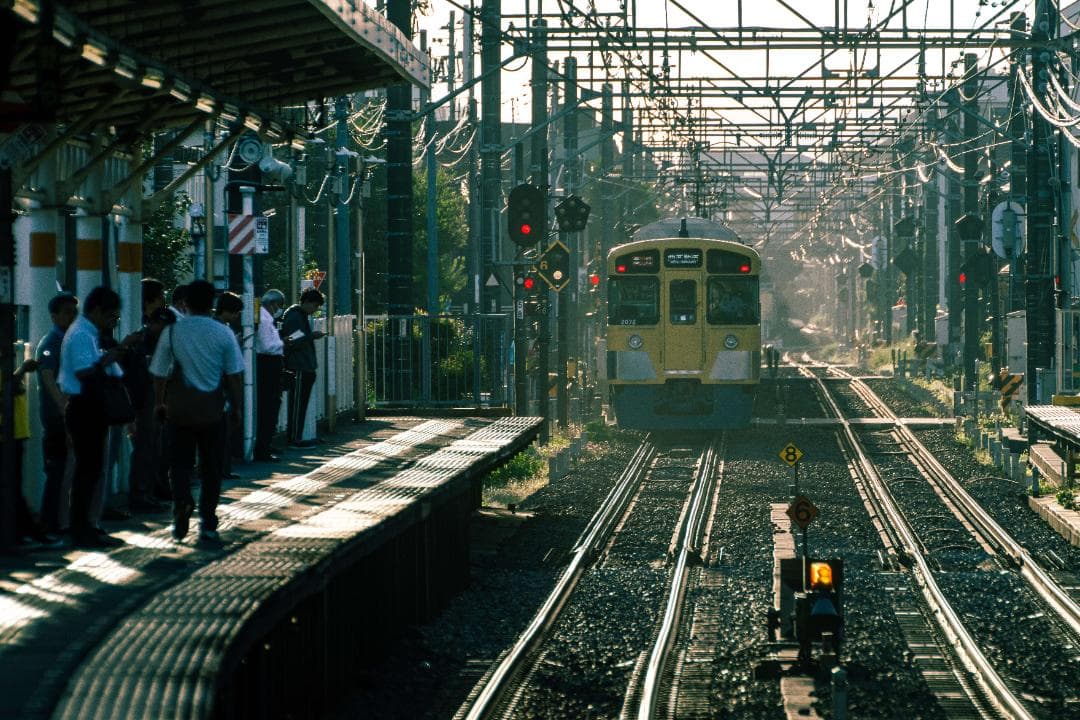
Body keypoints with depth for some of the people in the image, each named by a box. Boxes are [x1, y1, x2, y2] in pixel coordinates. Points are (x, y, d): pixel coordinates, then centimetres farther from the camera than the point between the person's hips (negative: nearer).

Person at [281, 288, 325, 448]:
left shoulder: (303, 316, 18)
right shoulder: (293, 317, -13)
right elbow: (292, 342, -20)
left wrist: (313, 336, 12)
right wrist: (311, 336, -17)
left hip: (305, 367, 10)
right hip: (298, 368, -10)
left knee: (301, 404, 11)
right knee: (297, 404, -7)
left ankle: (296, 437, 14)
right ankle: (295, 439, -5)